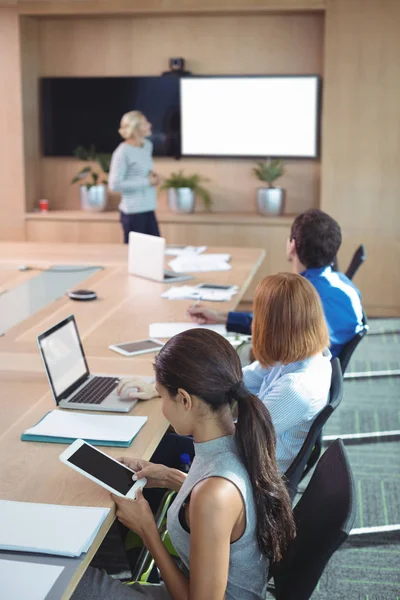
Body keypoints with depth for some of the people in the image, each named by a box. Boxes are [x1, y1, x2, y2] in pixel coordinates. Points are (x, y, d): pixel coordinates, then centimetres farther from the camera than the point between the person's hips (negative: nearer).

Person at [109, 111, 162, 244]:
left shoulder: (148, 145, 9)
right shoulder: (123, 152, -15)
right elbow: (114, 185, -18)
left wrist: (152, 176, 1)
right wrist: (147, 182, -16)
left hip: (148, 209, 8)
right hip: (133, 212, -7)